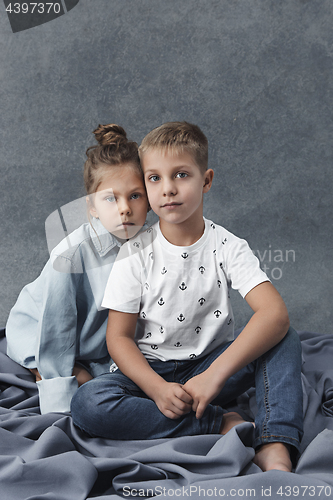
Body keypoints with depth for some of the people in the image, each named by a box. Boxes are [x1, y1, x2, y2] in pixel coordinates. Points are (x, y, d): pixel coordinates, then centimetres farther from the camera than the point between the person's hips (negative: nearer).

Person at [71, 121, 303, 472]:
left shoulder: (227, 247, -7)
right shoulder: (136, 254, -6)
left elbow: (275, 313, -21)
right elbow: (119, 337, -5)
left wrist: (214, 375, -31)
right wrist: (158, 388, -24)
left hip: (210, 367, 0)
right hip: (149, 372, 0)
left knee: (285, 339, -21)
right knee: (87, 403, -29)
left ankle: (275, 449, -30)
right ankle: (220, 424, -23)